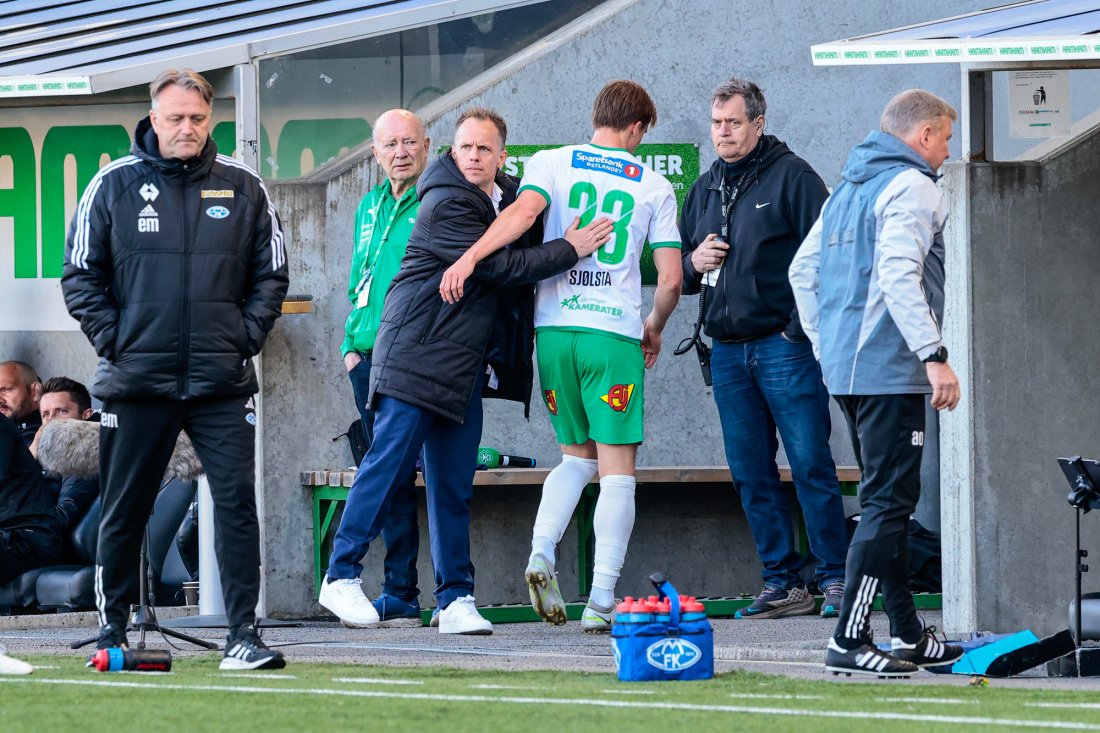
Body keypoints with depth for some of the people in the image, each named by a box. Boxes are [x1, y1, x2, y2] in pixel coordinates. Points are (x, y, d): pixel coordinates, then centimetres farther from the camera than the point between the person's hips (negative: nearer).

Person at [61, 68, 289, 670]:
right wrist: (112, 340, -4)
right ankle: (111, 630, 21)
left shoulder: (242, 187, 6)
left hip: (223, 381, 0)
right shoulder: (114, 184, 2)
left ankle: (243, 636, -7)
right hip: (137, 381, 0)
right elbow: (80, 276, 5)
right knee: (123, 511, 7)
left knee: (237, 502, -8)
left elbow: (271, 274, 12)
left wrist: (246, 337, 1)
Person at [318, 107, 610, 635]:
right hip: (416, 352, -7)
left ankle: (455, 598, 6)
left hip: (464, 364, 7)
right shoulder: (446, 205, -14)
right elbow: (501, 266, -19)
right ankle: (341, 576, 1)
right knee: (389, 461, -7)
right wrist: (570, 250, -13)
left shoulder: (507, 196, 12)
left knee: (454, 485, 6)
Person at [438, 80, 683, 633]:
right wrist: (654, 328, 23)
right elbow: (671, 279, 6)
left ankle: (541, 553, -4)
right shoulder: (653, 186, 8)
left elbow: (524, 211, -14)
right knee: (616, 468, 0)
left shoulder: (552, 163, 8)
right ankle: (601, 602, -9)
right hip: (615, 335, -2)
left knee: (577, 455, 20)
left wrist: (469, 257, -20)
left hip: (554, 328, 3)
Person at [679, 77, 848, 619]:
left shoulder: (791, 177, -3)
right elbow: (678, 274, 25)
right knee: (750, 472, 6)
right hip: (727, 349, 7)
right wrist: (694, 263, 2)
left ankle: (834, 578, -3)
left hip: (785, 345, -7)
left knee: (810, 463, -7)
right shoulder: (705, 189, 18)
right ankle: (782, 583, 11)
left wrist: (803, 325, -13)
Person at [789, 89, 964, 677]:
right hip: (890, 369, -10)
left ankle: (907, 634, 20)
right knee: (889, 502, -9)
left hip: (845, 365, 10)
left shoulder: (848, 189, 18)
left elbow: (802, 270, 22)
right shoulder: (910, 187, -10)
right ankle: (849, 641, -13)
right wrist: (934, 355, -26)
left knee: (886, 500, 15)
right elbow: (897, 274, -23)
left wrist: (826, 346, 23)